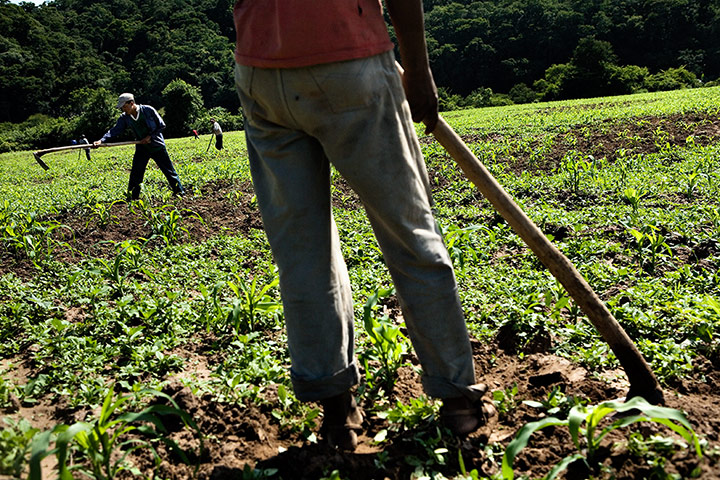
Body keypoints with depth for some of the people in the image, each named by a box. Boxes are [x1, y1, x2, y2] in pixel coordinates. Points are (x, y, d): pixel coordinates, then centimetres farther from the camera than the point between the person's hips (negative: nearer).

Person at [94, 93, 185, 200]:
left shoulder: (148, 110, -14)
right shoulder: (124, 118, -4)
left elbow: (161, 125, -8)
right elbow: (115, 130, -11)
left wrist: (150, 136, -17)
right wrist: (102, 140, -26)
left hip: (157, 147, -3)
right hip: (142, 149, 3)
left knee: (170, 171, 4)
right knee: (135, 175, -2)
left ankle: (180, 193, 16)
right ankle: (133, 198, 7)